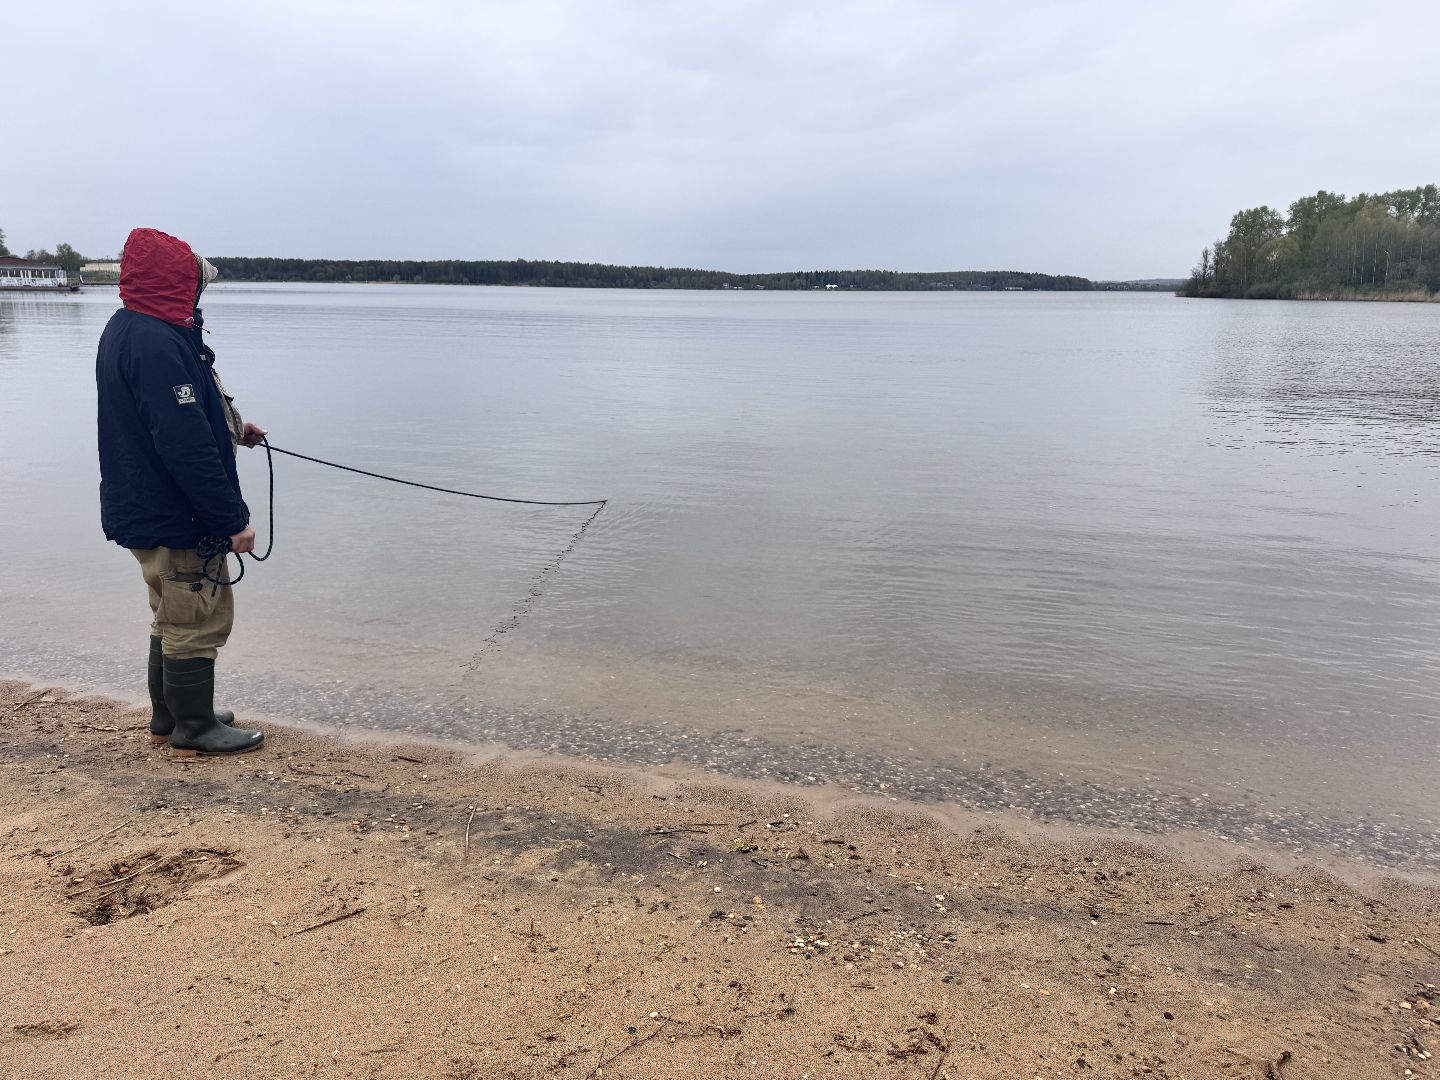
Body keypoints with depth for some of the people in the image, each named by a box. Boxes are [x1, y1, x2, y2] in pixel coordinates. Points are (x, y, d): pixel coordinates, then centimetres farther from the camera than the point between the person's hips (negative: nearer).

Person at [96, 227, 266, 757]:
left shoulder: (124, 330, 9)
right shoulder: (159, 345, -25)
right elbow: (187, 448, -29)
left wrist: (230, 428, 19)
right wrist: (233, 519, -24)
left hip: (143, 511, 11)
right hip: (175, 519, -11)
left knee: (174, 618, 21)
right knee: (199, 621, 3)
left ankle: (170, 717, 33)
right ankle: (194, 728, 17)